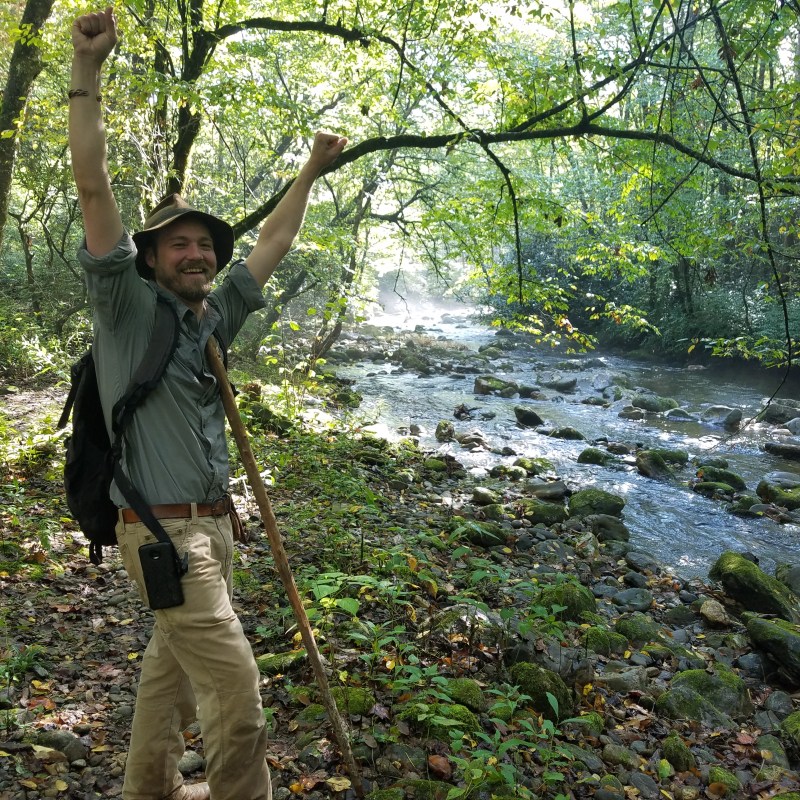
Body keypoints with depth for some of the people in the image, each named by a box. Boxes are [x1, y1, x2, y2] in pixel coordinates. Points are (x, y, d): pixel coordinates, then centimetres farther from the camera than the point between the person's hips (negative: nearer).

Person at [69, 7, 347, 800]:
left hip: (212, 521, 8)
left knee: (174, 662, 20)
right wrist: (86, 70, -17)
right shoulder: (127, 306, -6)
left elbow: (270, 245, 20)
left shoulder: (214, 316, 11)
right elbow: (93, 187, -14)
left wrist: (311, 172, 26)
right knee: (235, 690, -8)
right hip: (162, 529, -7)